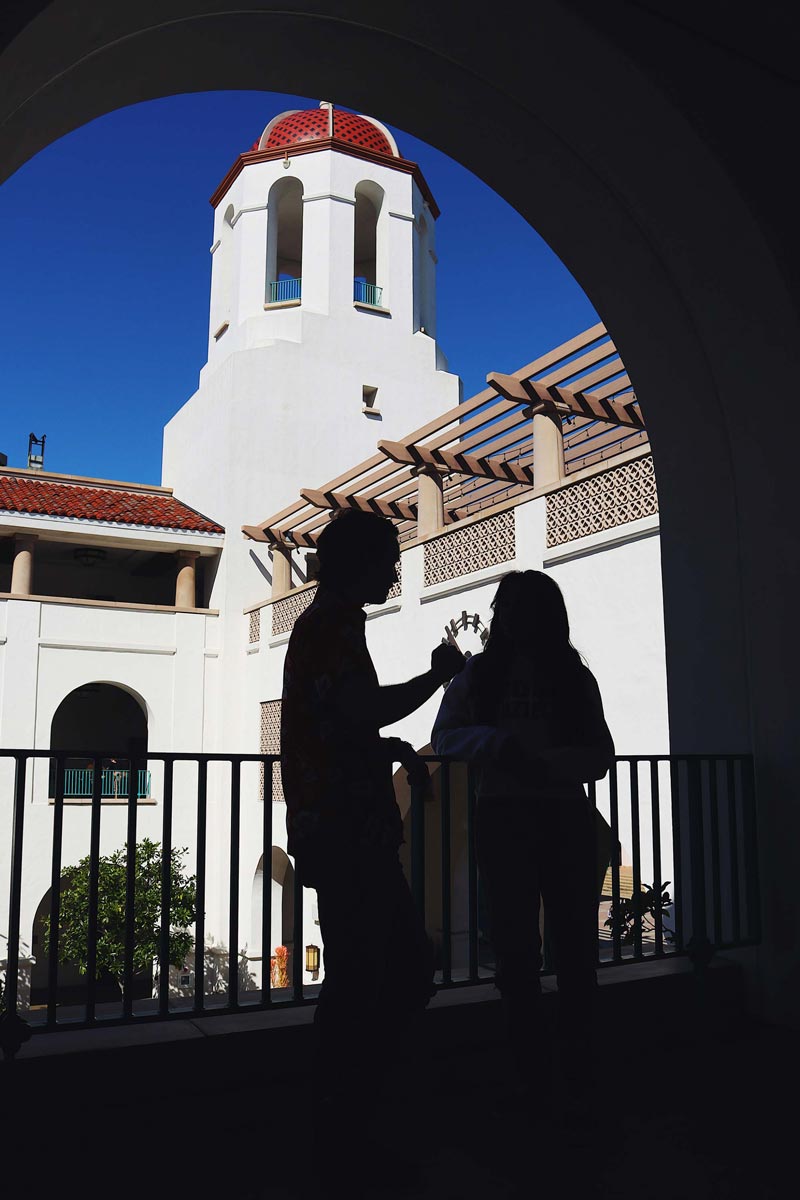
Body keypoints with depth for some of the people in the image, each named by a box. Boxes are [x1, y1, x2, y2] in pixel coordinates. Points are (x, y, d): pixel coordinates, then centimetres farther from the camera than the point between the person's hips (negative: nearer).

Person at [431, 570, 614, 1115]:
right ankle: (533, 1075, 11)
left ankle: (579, 1073, 13)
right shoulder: (479, 672, 10)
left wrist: (543, 763, -17)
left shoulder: (575, 677, 9)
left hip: (566, 816, 0)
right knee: (516, 947, 1)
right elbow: (445, 735, 2)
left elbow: (600, 756, 1)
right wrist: (498, 743, -16)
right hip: (503, 817, 0)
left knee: (575, 944, 2)